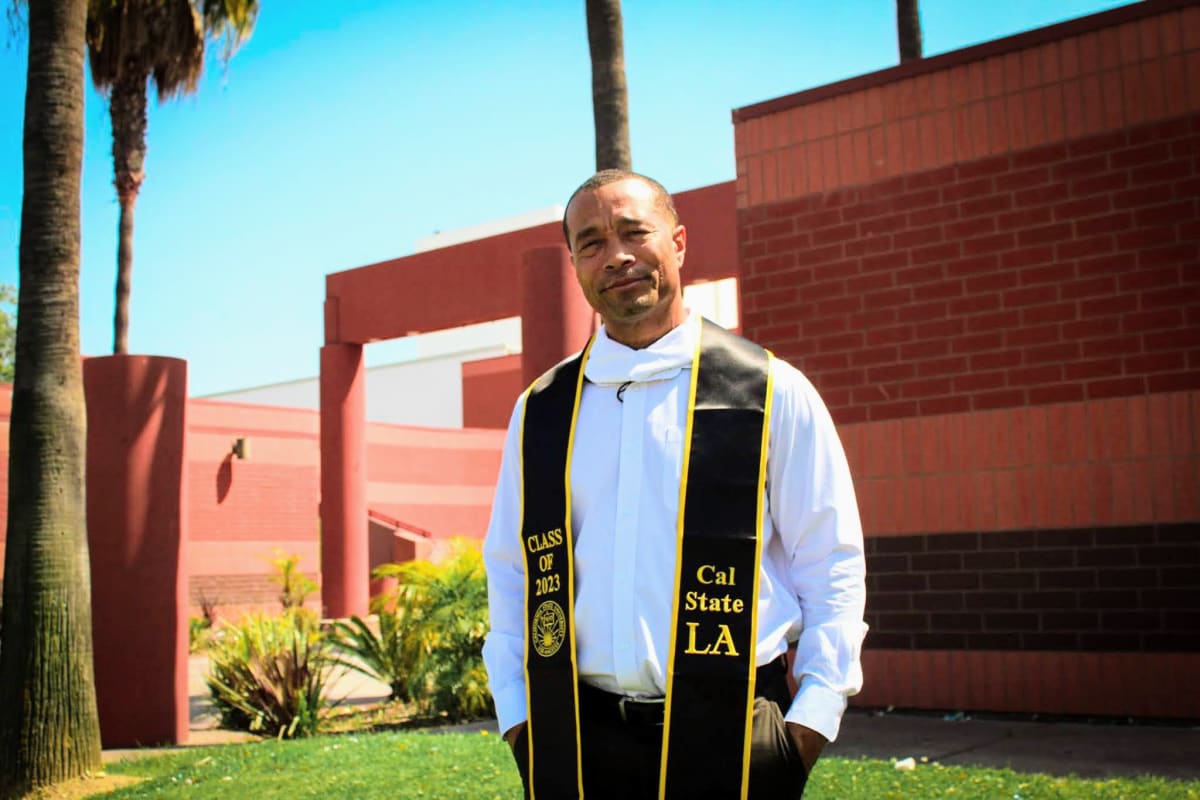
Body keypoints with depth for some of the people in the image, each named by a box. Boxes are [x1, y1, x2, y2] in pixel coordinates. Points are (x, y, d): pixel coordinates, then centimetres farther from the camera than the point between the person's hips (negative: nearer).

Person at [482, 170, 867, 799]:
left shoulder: (771, 393, -1)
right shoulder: (539, 412, 7)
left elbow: (832, 567, 0)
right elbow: (509, 572, 12)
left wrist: (810, 721, -7)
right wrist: (518, 717, 4)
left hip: (729, 741, -2)